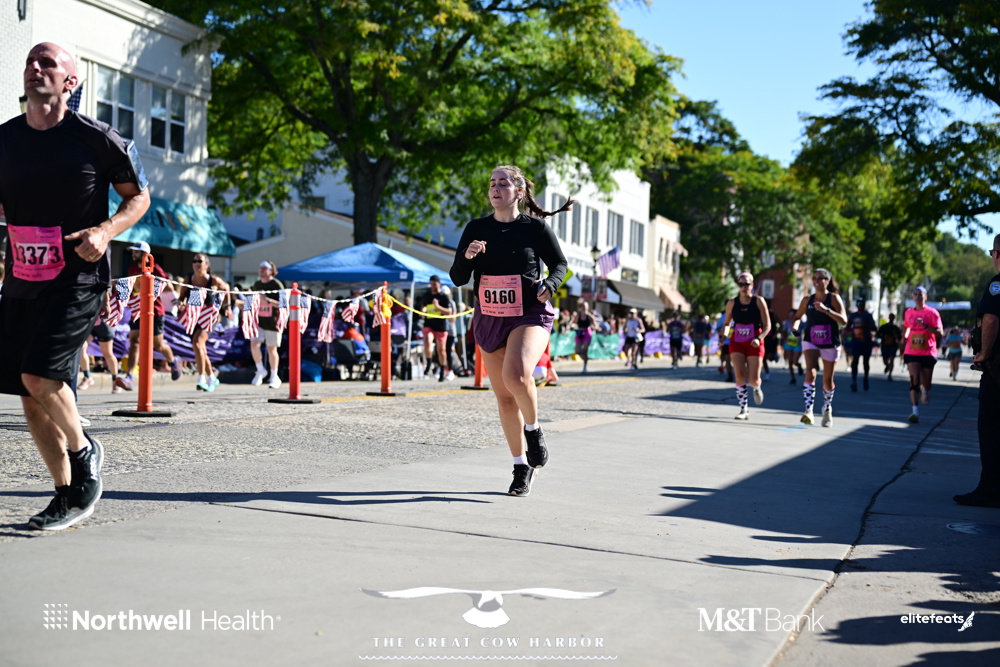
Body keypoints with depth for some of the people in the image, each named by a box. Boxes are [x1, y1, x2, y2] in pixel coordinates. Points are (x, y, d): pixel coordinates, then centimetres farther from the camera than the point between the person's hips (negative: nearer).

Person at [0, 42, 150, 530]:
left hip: (79, 277, -5)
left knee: (39, 375, -19)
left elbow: (138, 196, 4)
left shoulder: (96, 139, -6)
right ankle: (69, 494, 21)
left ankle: (83, 451, 10)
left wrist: (104, 232, -13)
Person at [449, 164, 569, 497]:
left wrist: (550, 284, -14)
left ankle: (533, 428, -1)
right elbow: (457, 278, 3)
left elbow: (559, 263, 7)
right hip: (489, 320, 4)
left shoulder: (535, 227, -4)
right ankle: (522, 466, 24)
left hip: (530, 316, -4)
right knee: (504, 396, 8)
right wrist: (467, 257, -18)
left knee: (516, 374, -31)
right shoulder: (477, 229, 4)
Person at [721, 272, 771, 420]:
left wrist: (759, 338, -20)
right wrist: (724, 334, -10)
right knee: (740, 376, -12)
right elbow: (726, 323, 12)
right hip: (737, 343, 2)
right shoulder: (732, 303, 2)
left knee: (753, 379, -5)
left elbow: (767, 325, -4)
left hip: (754, 344, -1)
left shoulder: (759, 301, -4)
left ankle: (756, 389, 34)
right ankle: (744, 409, -3)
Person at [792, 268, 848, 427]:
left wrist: (826, 310, -30)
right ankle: (808, 410, -29)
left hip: (830, 344, -1)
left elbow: (843, 320, -18)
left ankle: (827, 408, 36)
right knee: (810, 372, -22)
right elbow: (797, 316, 19)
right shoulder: (807, 300, 3)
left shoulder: (834, 298, -7)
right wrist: (795, 325, -4)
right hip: (810, 342, 1)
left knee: (828, 381, 9)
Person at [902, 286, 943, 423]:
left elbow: (940, 332, -11)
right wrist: (904, 337, 13)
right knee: (914, 378, -17)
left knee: (926, 384, 7)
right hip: (911, 352, 2)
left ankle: (925, 390, 46)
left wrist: (925, 325, -23)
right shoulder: (908, 312, 9)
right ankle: (915, 411, -21)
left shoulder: (932, 313, -4)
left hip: (928, 353, -2)